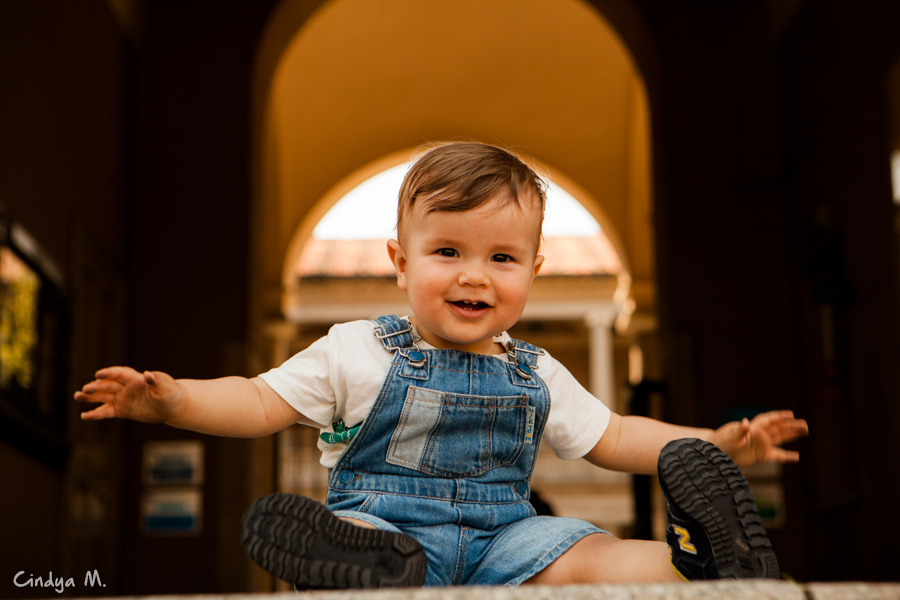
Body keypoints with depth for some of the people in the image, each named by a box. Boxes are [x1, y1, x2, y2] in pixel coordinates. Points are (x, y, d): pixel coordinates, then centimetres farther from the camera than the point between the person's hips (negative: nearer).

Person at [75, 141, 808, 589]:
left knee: (583, 557, -26)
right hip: (382, 522, -2)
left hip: (502, 537, 2)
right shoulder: (357, 353, 4)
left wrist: (715, 444, 11)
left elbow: (611, 437, 21)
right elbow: (261, 402, 3)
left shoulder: (536, 375, 14)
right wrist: (172, 399, -14)